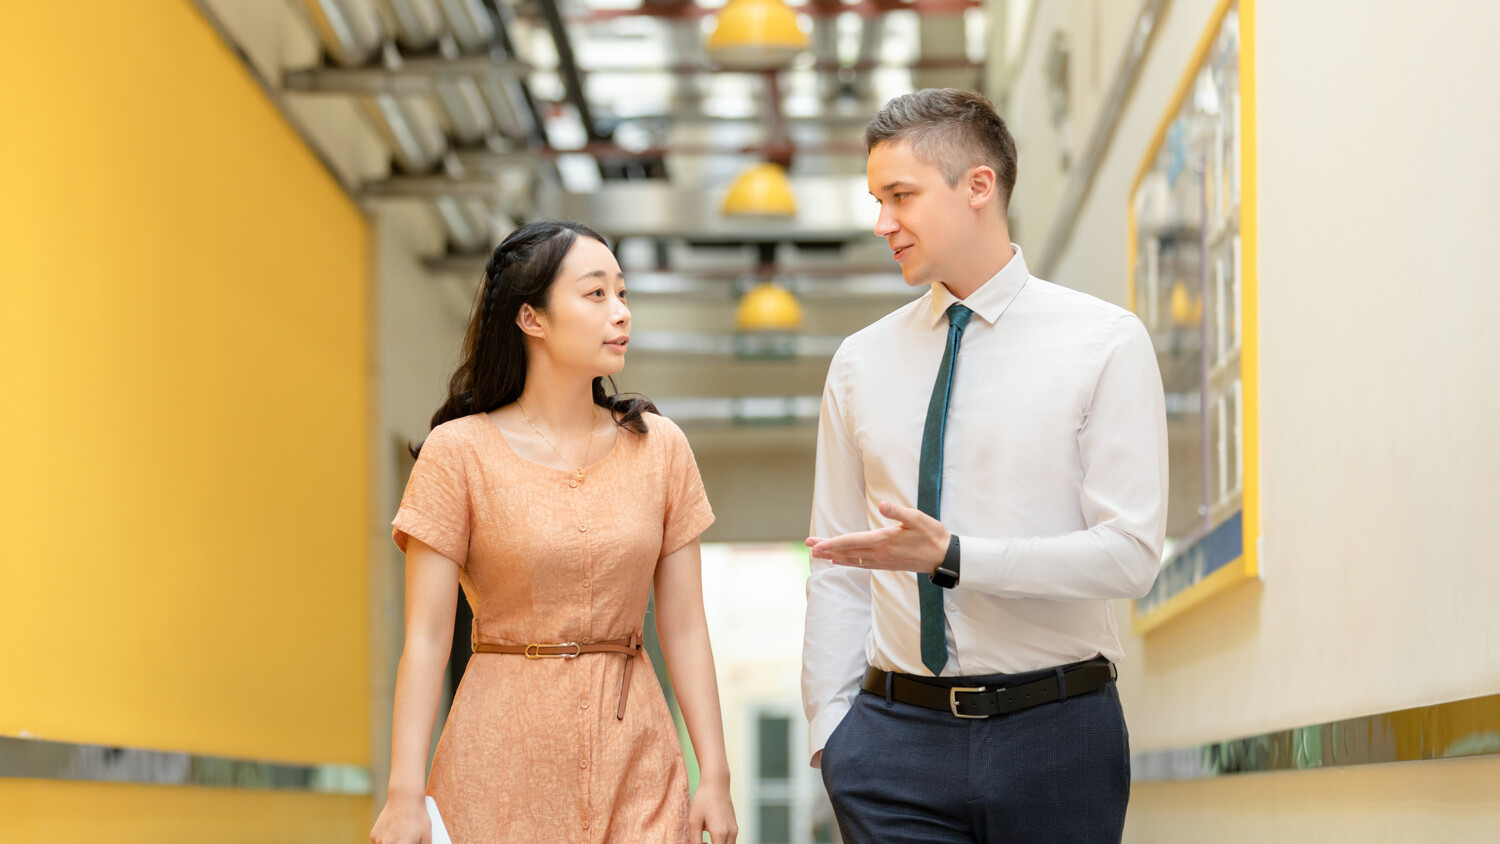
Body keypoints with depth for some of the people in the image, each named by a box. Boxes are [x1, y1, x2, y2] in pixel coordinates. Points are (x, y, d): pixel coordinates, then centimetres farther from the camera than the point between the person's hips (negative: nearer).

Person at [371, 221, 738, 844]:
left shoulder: (659, 448, 5)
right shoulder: (459, 451, -5)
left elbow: (683, 628, 5)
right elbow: (426, 637, -7)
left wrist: (715, 774, 0)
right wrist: (406, 794, -12)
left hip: (633, 753, 3)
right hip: (504, 757, -2)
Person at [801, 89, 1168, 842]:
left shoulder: (1105, 343, -1)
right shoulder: (861, 363, 10)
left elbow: (1129, 553, -9)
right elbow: (835, 572, 10)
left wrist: (951, 556, -18)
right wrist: (830, 725, 0)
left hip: (1056, 731, -2)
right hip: (896, 737, 2)